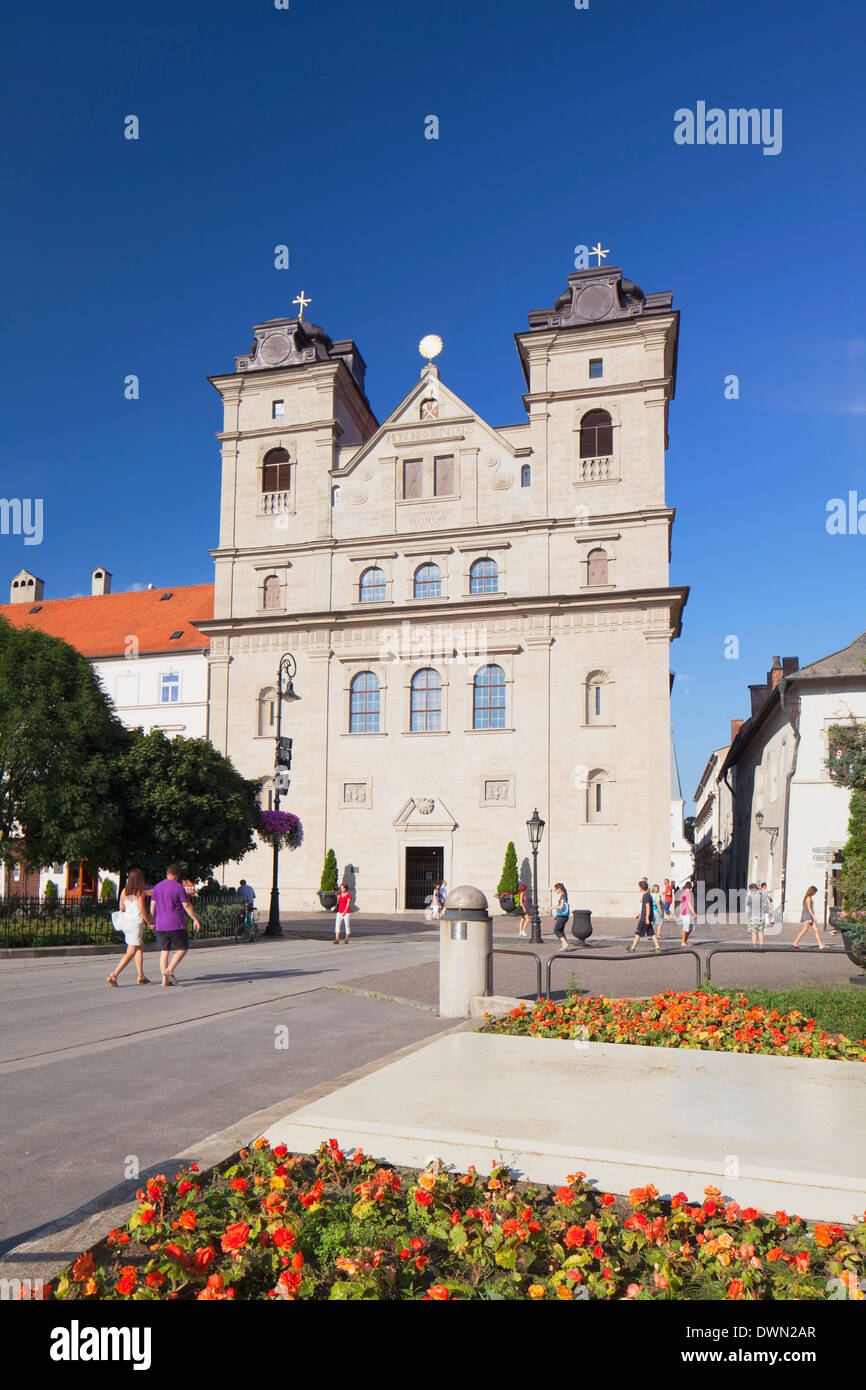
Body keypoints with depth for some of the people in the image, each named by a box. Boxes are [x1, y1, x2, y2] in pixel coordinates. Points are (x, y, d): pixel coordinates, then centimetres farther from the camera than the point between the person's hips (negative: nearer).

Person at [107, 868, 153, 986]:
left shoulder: (124, 891, 4)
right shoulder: (140, 892, -11)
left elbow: (122, 908, 9)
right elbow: (142, 910, -13)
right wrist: (150, 923, -1)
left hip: (125, 922, 7)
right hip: (136, 923, -7)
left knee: (139, 948, 17)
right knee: (131, 952, -2)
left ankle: (141, 976, 19)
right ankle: (114, 975, -12)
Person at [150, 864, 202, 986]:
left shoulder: (157, 887, 8)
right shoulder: (179, 887, -8)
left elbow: (152, 905, 11)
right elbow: (186, 906, -9)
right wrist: (195, 919, -2)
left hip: (161, 925, 5)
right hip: (176, 925, -5)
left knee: (164, 951, 7)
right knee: (182, 949, 4)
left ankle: (165, 979, 4)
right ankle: (169, 970, -13)